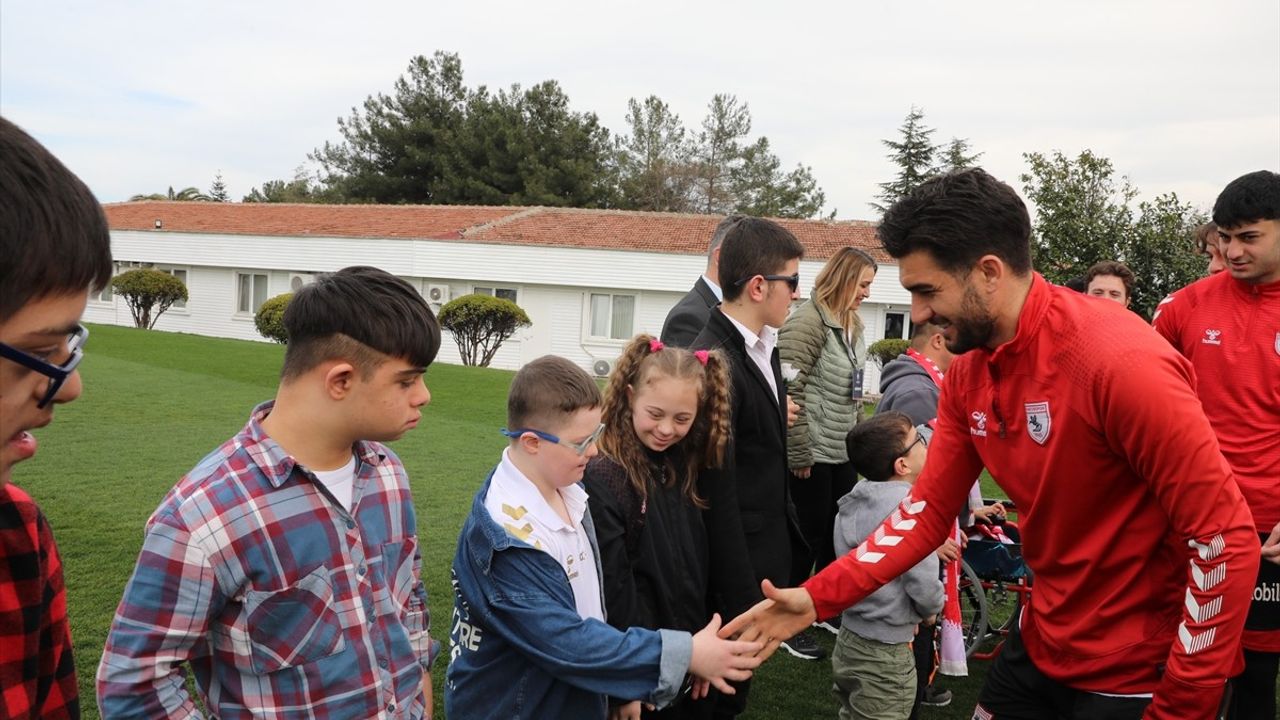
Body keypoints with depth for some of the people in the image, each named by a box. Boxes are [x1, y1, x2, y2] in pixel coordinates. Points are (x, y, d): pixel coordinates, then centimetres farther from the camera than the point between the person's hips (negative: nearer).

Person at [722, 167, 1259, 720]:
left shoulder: (1120, 361, -25)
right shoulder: (967, 373, -3)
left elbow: (1227, 539, -21)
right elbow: (929, 509, 0)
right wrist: (817, 597, -9)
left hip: (1138, 675, -6)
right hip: (1040, 646, 7)